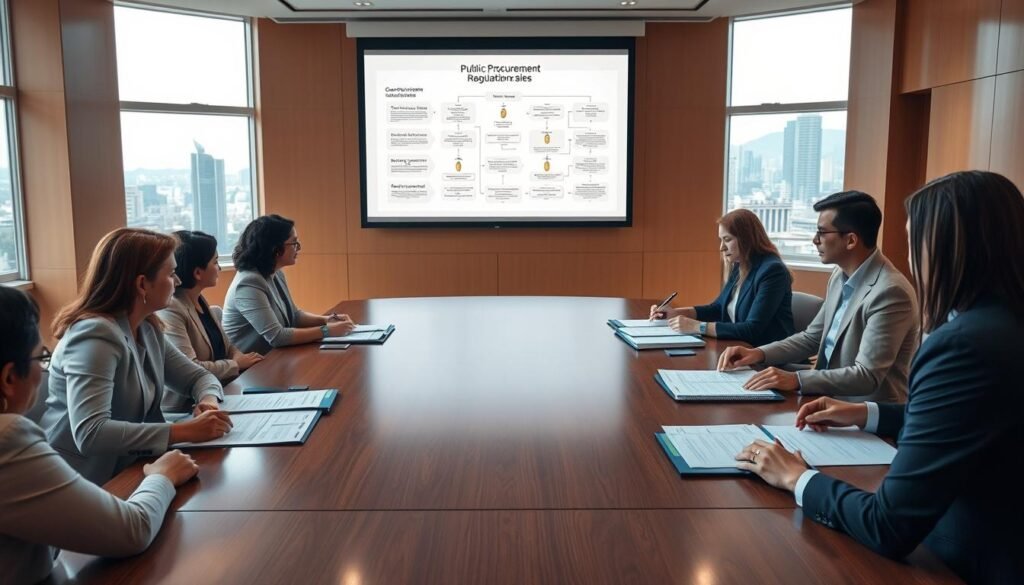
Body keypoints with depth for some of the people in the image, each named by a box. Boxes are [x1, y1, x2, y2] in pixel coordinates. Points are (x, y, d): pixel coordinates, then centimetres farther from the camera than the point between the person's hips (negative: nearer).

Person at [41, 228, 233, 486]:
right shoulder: (96, 335, -22)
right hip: (80, 483, -8)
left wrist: (208, 400, -11)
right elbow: (89, 433, -32)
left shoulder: (147, 329, 4)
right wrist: (184, 431, -34)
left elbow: (198, 376, 12)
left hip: (126, 469, 8)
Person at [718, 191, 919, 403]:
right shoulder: (841, 275, 5)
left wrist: (796, 379, -33)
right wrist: (759, 353, -2)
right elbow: (812, 338, 13)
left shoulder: (890, 292, -23)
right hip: (831, 400, 7)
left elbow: (867, 376, -26)